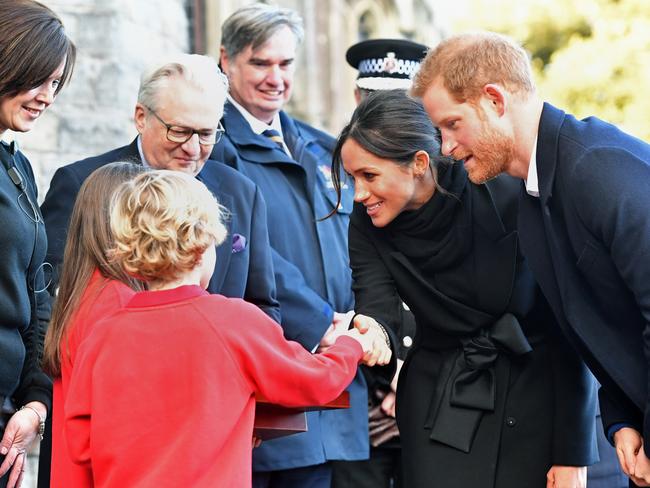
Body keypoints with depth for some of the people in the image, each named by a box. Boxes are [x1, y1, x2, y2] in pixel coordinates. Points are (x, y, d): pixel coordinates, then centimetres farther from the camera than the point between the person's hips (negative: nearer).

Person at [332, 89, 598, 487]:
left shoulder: (508, 197, -19)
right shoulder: (369, 222, -6)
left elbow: (570, 327, -15)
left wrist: (573, 454, -14)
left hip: (536, 394, -3)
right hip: (440, 396, 3)